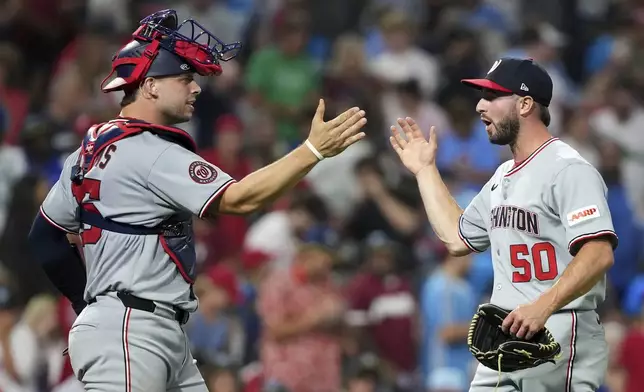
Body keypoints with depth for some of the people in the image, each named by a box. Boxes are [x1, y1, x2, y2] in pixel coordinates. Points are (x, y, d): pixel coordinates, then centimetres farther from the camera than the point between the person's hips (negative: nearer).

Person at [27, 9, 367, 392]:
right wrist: (314, 149, -22)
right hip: (128, 335, -10)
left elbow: (46, 235, 21)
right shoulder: (151, 154, -14)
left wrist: (91, 302, 22)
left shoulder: (93, 149, 15)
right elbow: (239, 199, -21)